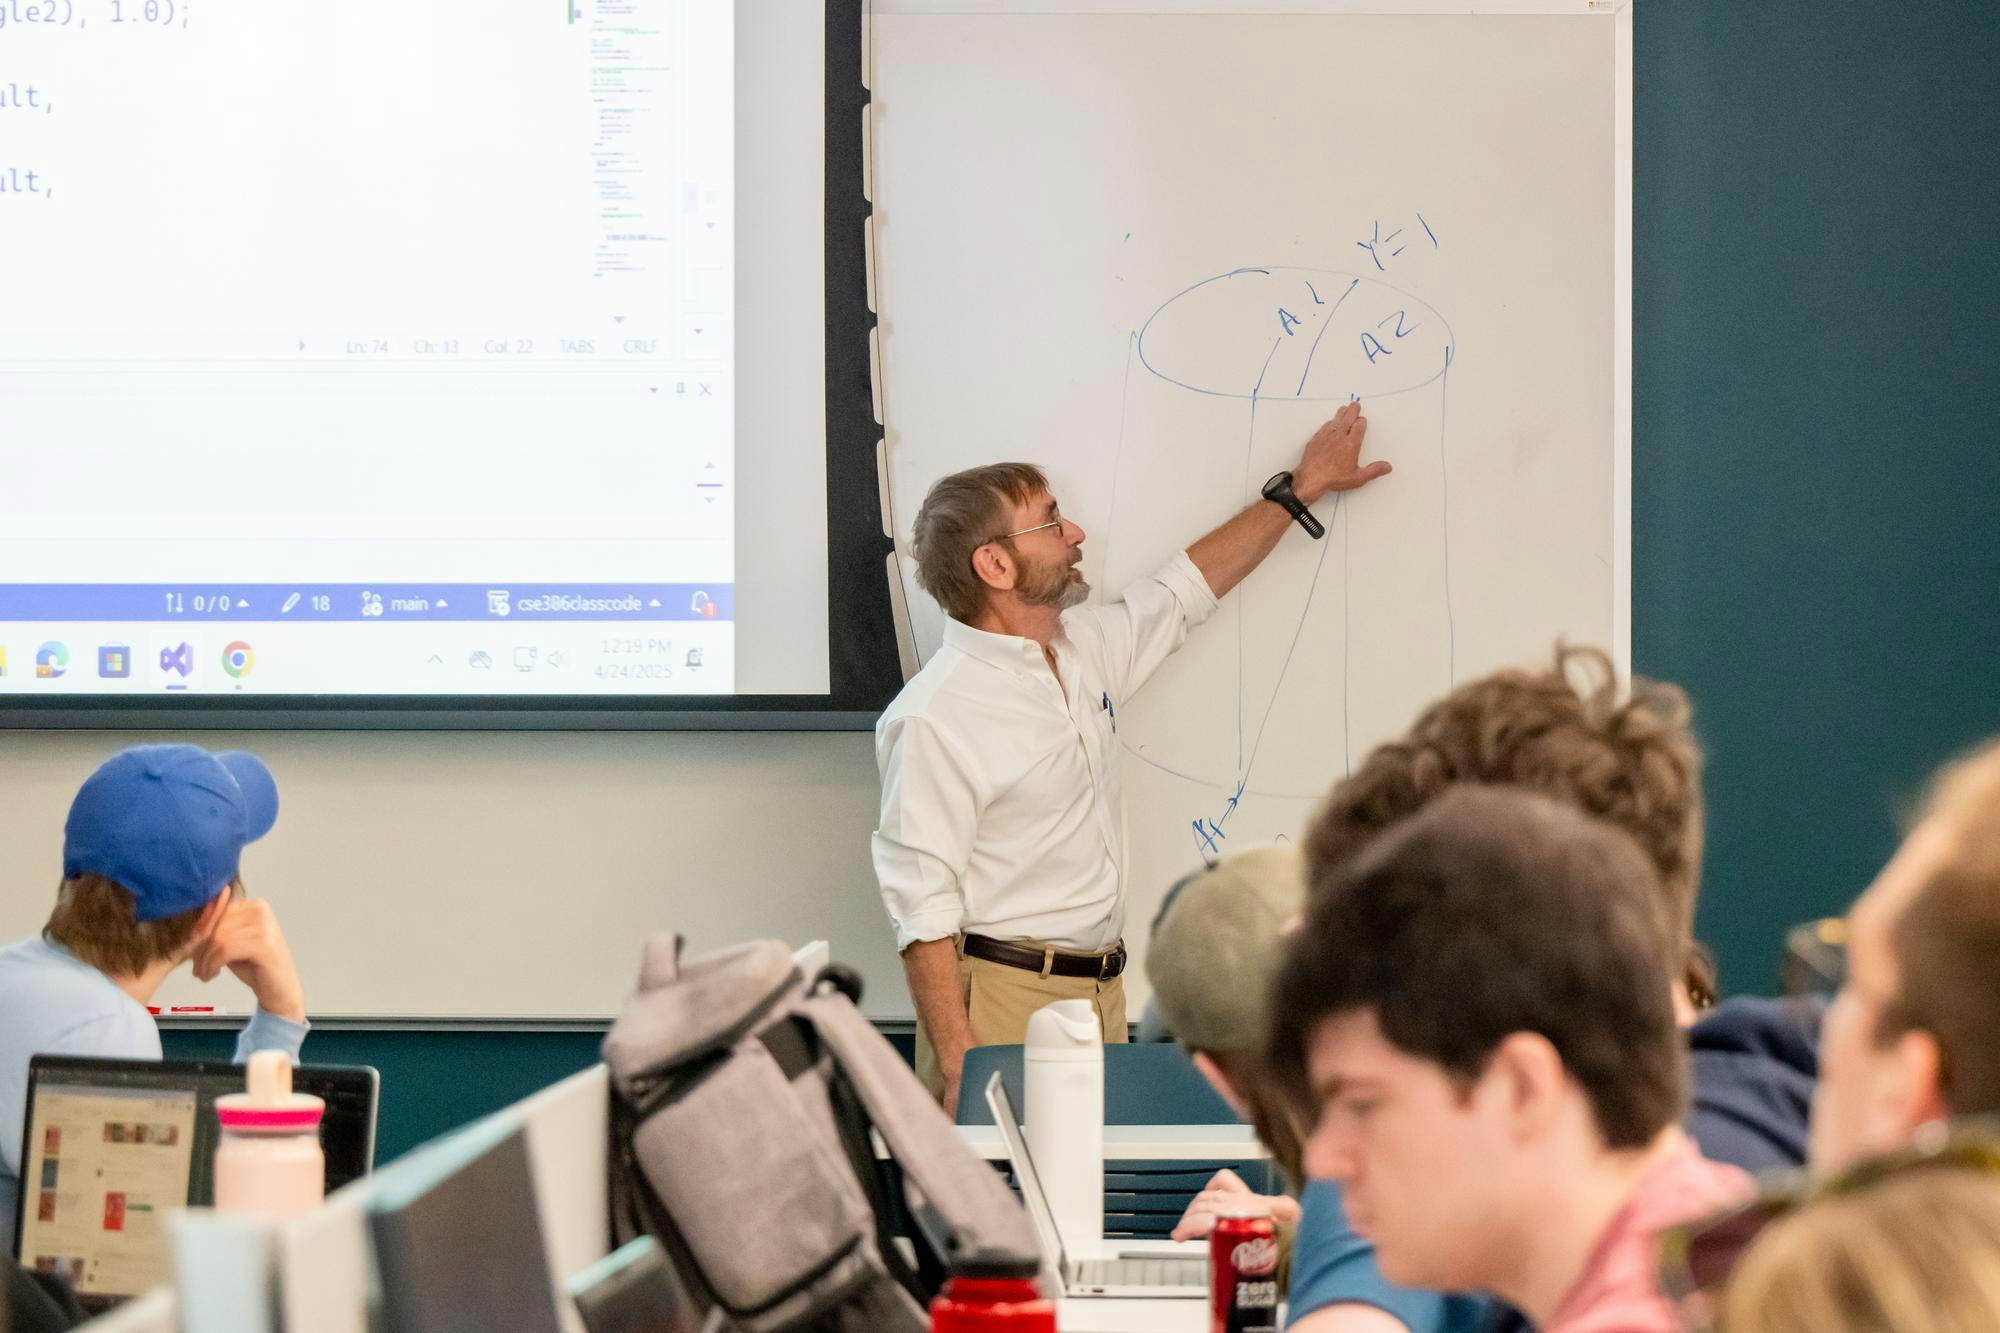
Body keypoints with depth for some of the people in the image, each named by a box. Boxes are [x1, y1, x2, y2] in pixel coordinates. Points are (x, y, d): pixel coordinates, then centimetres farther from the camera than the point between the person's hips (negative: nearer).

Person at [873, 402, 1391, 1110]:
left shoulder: (1084, 650, 11)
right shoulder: (933, 718, -14)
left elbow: (1186, 587, 30)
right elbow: (922, 908, -17)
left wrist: (1304, 487, 35)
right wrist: (959, 1068, -23)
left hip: (1103, 992, 8)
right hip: (1004, 1003, -8)